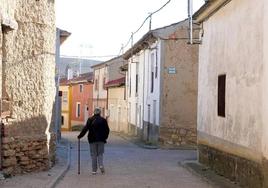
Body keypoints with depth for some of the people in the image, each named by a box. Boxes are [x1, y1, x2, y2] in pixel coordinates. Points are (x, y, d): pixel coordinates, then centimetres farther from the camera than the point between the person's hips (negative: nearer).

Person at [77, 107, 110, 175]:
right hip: (101, 140, 1)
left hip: (92, 140, 0)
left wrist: (80, 136, 1)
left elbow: (85, 129, -8)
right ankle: (101, 165, -14)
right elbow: (107, 130, 2)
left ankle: (94, 170, 4)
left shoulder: (90, 120, -3)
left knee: (94, 154, 5)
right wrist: (105, 137, 16)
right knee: (100, 153, 11)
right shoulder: (103, 120, 1)